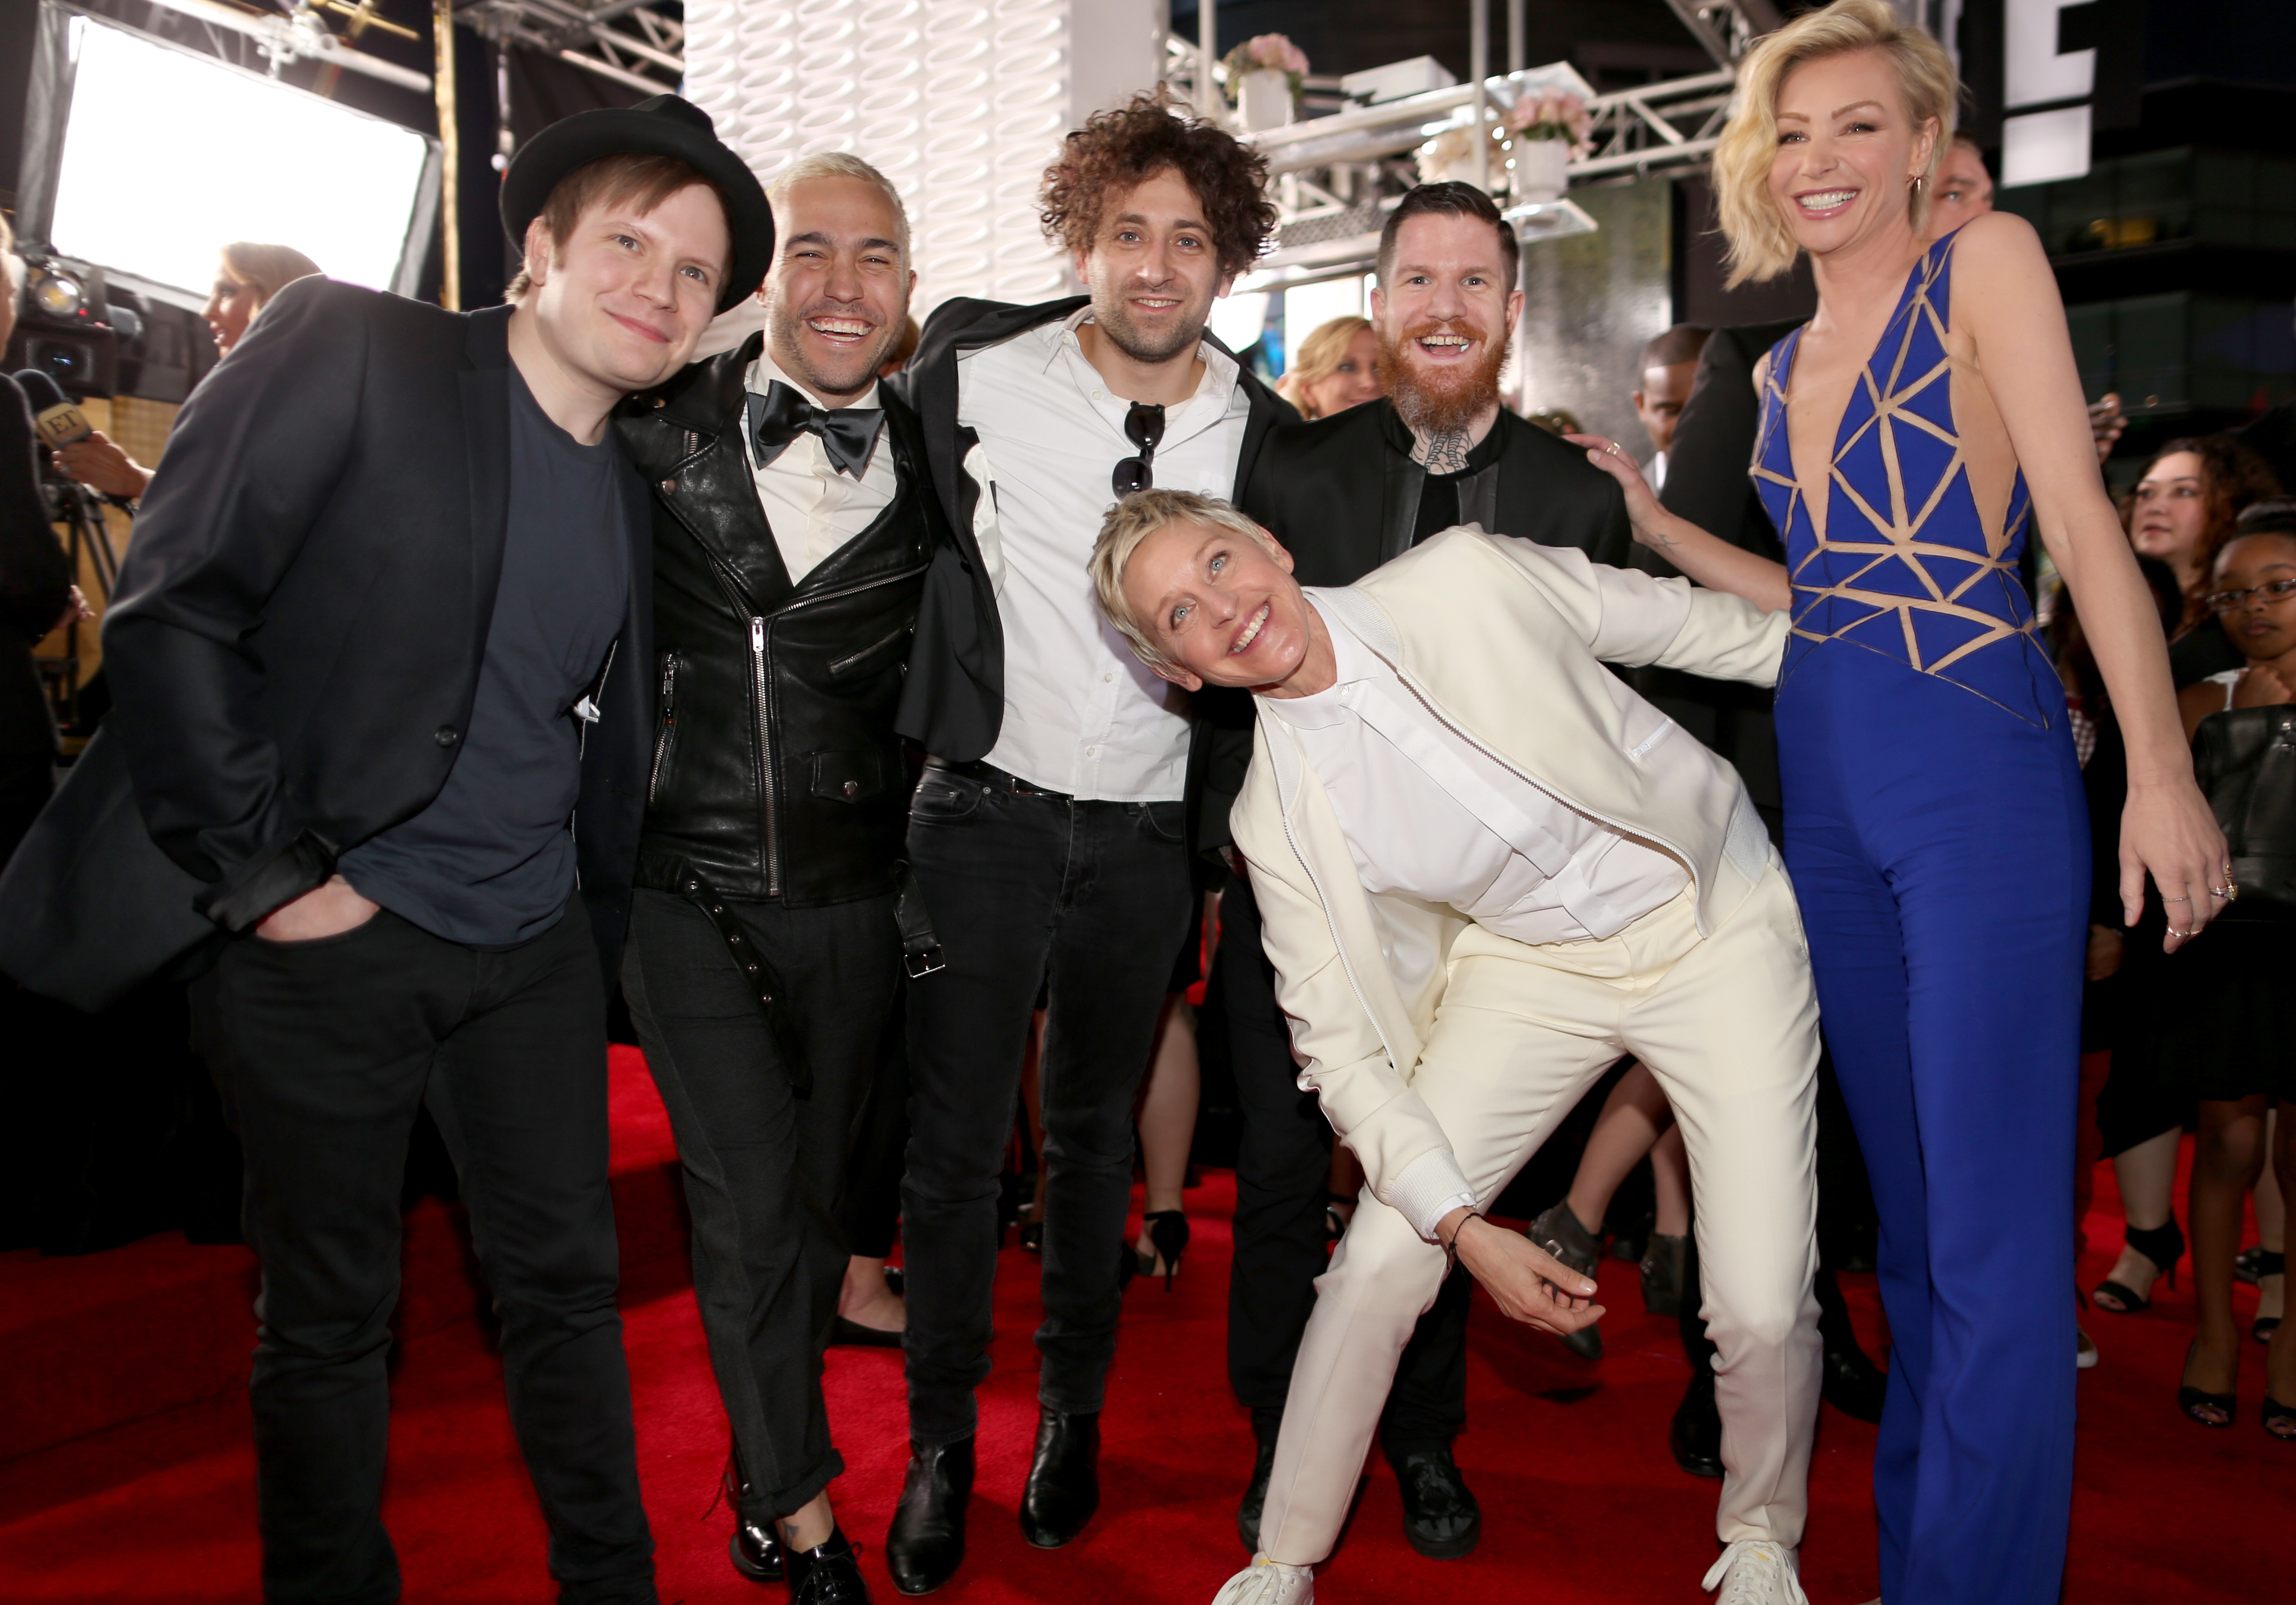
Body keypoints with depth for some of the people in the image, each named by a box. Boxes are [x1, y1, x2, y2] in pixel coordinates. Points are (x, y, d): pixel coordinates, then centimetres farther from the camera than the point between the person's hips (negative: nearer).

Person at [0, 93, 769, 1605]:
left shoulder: (634, 489, 10)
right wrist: (266, 873, -15)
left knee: (569, 1279, 14)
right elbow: (170, 611, -14)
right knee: (331, 1311, 11)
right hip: (331, 934, -5)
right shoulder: (348, 348, -8)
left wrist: (601, 921, 12)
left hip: (534, 948, 5)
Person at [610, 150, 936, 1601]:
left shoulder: (936, 465, 3)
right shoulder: (660, 432, -1)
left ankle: (762, 1484, 36)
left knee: (817, 1192, 13)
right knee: (749, 1201, -3)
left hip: (857, 897, 2)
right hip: (692, 886, -1)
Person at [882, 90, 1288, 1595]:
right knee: (956, 1140, 1)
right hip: (987, 811, -1)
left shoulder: (1262, 434, 0)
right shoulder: (972, 372, -5)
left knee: (1096, 1132, 14)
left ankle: (1075, 1411, 33)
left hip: (1149, 835, 2)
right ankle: (941, 1439, 21)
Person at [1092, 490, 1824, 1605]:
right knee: (1380, 1256, -9)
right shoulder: (1278, 816, -13)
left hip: (1714, 923, -1)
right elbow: (1340, 1045, -8)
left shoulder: (1467, 577, -18)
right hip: (1531, 969, 1)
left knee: (1764, 1310, -8)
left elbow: (1691, 623, -1)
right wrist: (1463, 1227, -16)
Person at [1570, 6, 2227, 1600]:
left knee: (1993, 1228, -2)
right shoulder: (1789, 363, 17)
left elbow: (2083, 523, -8)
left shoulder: (1987, 263, -1)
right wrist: (1653, 523, 14)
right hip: (1827, 787, 7)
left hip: (1979, 772, -6)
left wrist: (2161, 774, -14)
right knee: (1906, 1200, 16)